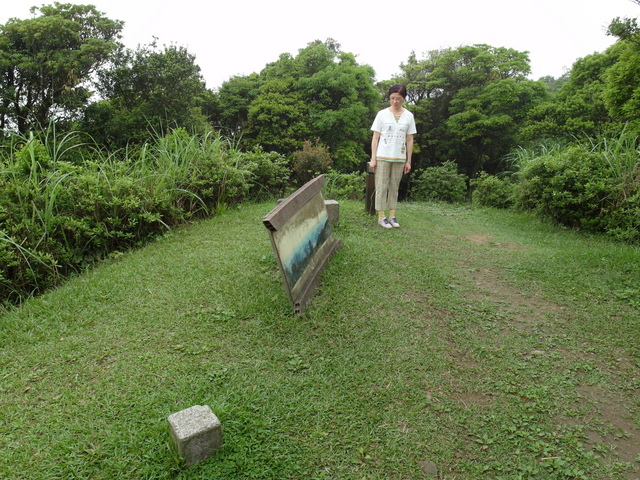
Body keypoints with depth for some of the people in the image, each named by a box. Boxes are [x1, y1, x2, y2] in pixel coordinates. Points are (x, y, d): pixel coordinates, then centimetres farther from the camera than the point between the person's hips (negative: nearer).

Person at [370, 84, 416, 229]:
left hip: (399, 158, 2)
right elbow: (375, 138, 0)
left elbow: (409, 140, 7)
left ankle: (392, 215, 17)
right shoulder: (382, 114, -1)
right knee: (382, 187, 0)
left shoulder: (408, 116, 5)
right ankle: (381, 217, 7)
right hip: (383, 157, -2)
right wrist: (373, 158, -6)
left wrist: (408, 161, 4)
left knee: (394, 187, 9)